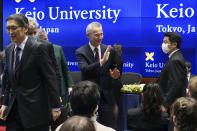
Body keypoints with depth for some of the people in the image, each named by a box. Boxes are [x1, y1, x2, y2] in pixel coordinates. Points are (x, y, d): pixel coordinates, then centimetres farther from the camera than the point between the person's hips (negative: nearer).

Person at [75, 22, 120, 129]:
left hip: (106, 96, 2)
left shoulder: (109, 50, 4)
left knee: (109, 127, 3)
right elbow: (84, 69, -22)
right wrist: (101, 61, -35)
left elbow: (114, 68, 13)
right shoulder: (81, 52, -5)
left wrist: (115, 75, -12)